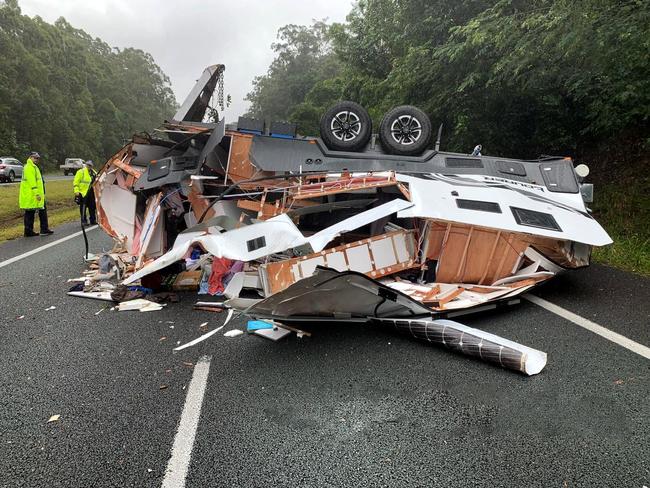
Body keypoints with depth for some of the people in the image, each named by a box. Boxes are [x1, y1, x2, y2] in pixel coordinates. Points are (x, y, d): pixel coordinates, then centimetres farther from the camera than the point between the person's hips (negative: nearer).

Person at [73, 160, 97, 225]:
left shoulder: (93, 173, 15)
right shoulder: (81, 172, -6)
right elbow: (76, 182, -9)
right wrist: (76, 191, -17)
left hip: (91, 193, 7)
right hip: (83, 193, -7)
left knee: (92, 207, 12)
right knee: (83, 207, -3)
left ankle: (93, 220, 21)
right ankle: (83, 221, 3)